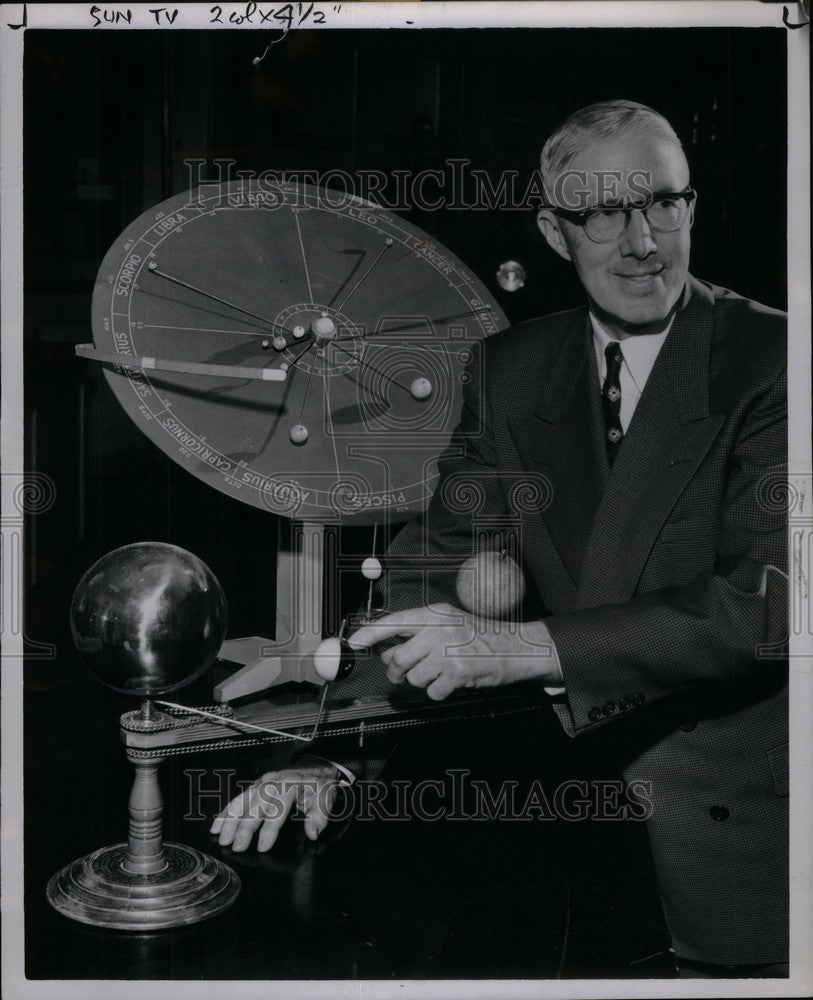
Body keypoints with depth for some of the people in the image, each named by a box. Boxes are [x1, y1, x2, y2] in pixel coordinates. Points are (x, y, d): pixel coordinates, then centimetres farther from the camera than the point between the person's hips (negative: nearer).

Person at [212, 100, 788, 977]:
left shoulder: (769, 357, -14)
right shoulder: (508, 370, 2)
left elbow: (767, 596, -25)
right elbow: (433, 555, -3)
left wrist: (520, 648, -33)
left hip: (733, 818, -3)